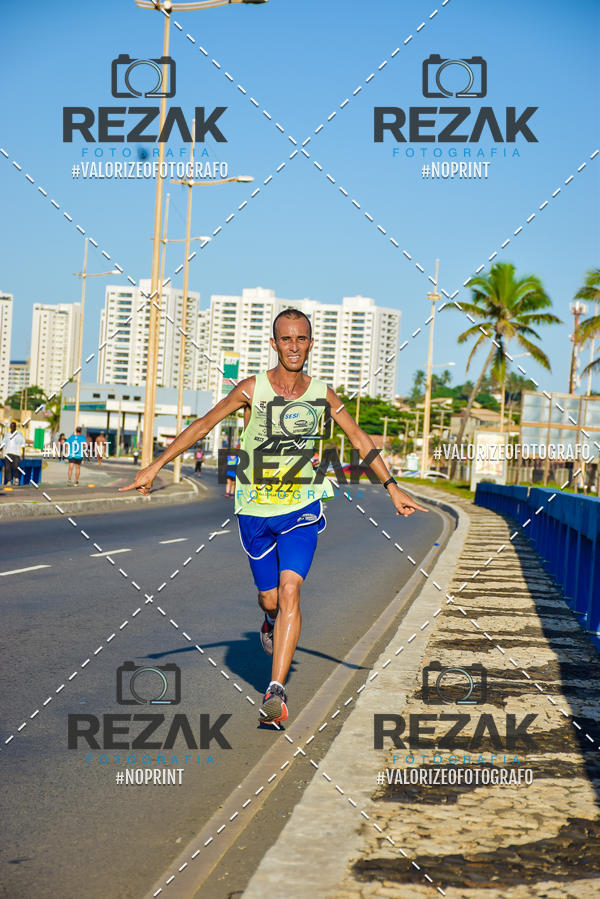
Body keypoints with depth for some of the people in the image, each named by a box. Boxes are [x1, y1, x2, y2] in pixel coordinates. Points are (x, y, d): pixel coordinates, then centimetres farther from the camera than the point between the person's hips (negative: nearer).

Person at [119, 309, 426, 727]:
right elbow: (202, 426, -1)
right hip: (255, 509, 0)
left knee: (290, 590, -18)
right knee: (270, 599, 8)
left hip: (302, 508, 0)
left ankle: (277, 692, -20)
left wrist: (392, 487, 6)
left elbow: (360, 439, 9)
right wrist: (154, 467, -2)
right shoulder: (252, 389, -8)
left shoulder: (322, 393, -3)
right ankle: (271, 623, 48)